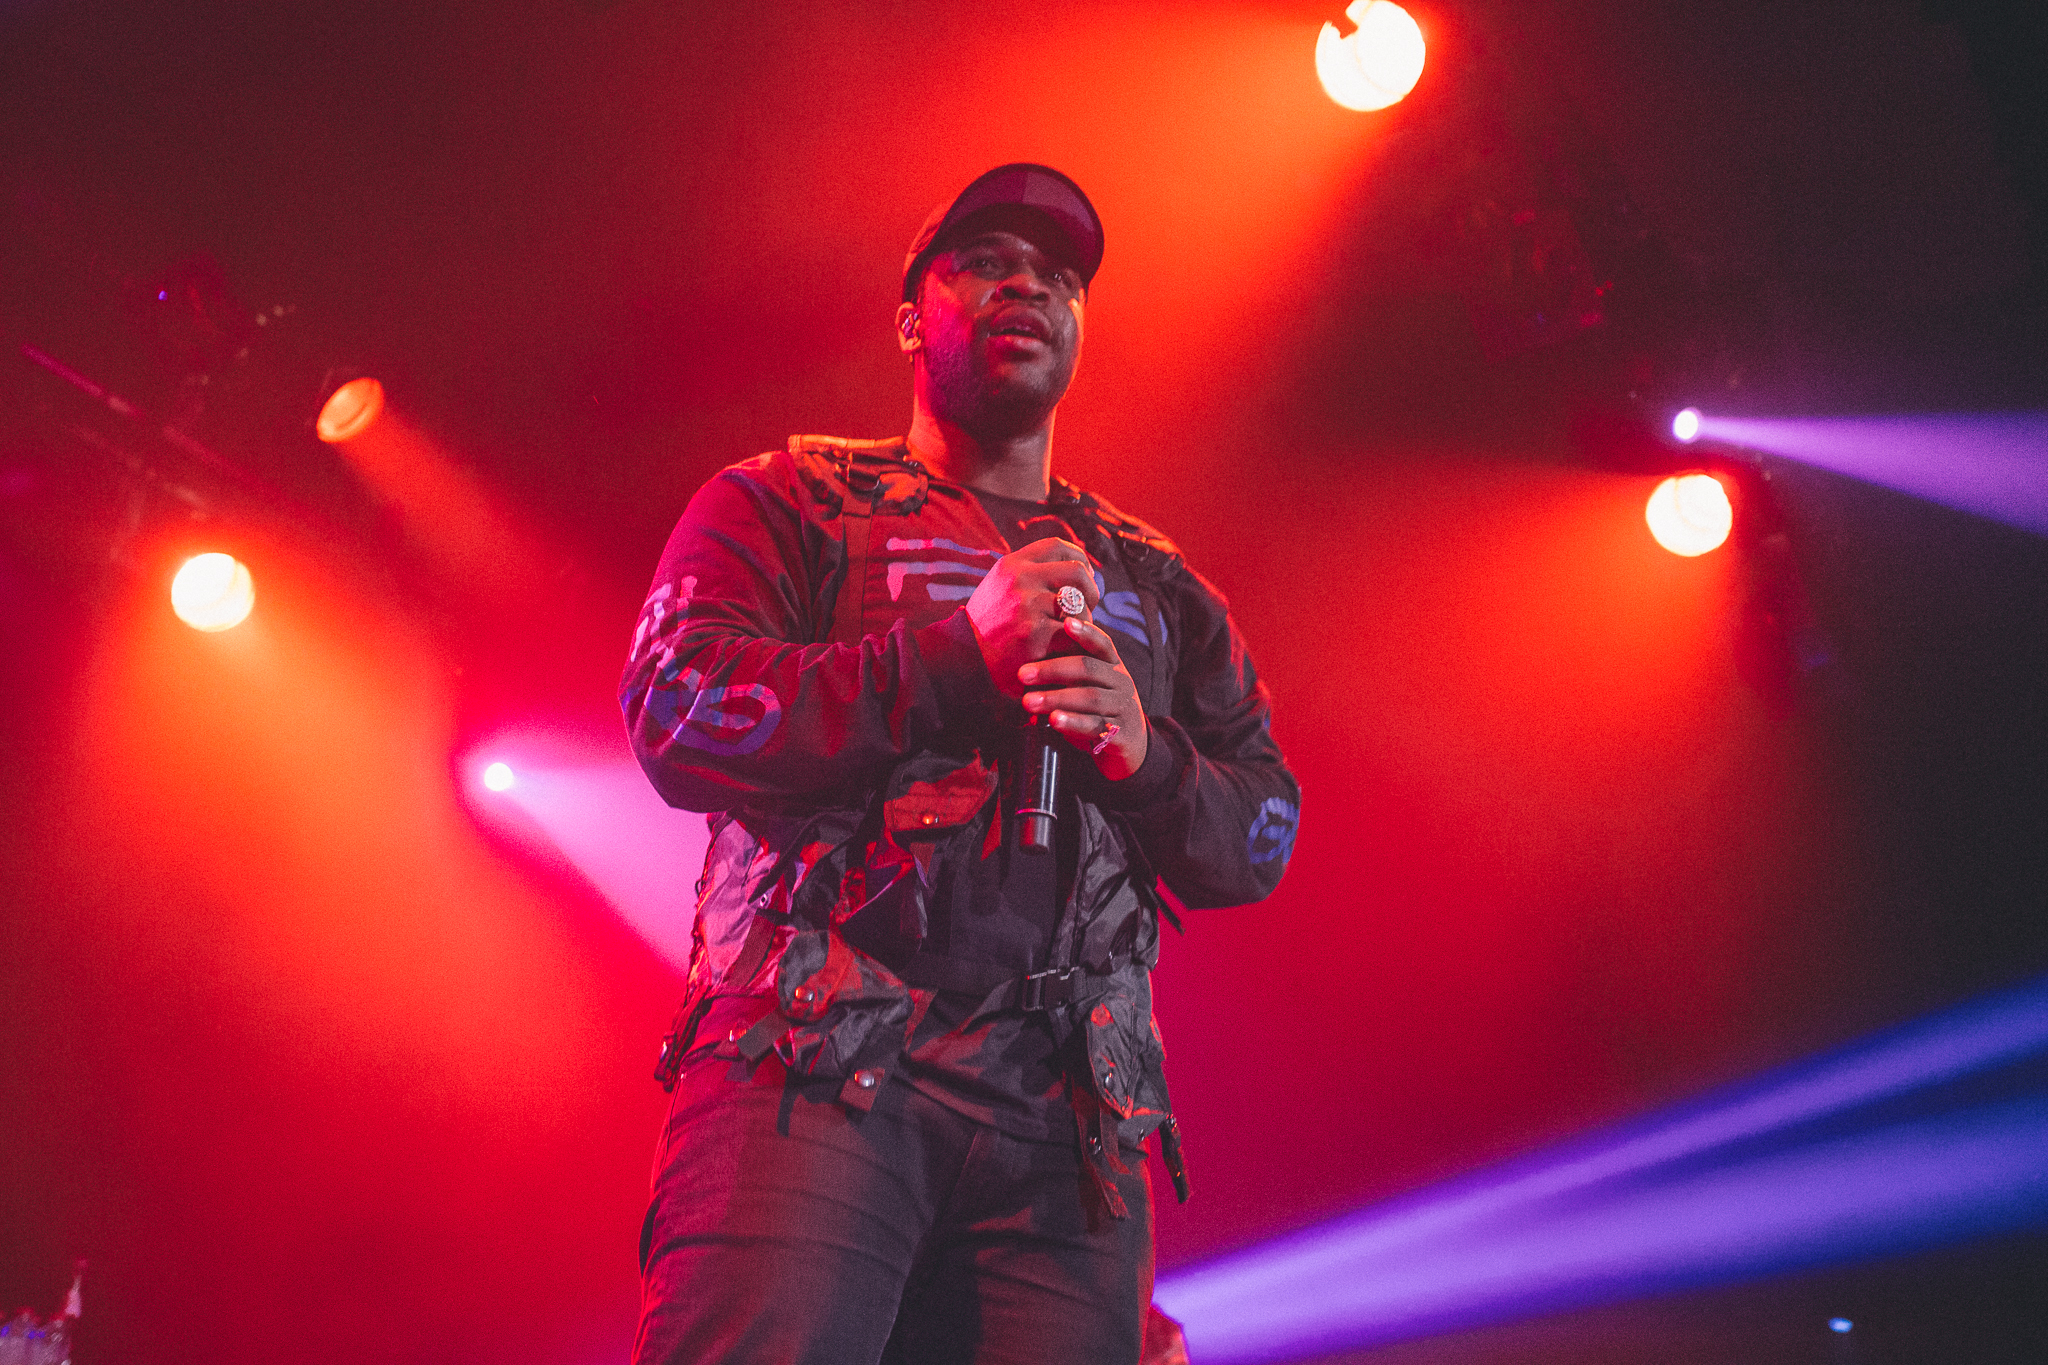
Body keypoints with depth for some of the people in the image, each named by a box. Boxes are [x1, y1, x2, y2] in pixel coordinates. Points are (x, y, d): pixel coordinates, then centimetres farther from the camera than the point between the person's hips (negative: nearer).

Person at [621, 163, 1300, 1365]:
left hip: (1066, 1120, 4)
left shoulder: (1157, 586, 24)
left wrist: (1144, 754, -5)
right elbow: (676, 716, -3)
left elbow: (1263, 835, 17)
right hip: (817, 1064, -3)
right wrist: (958, 649, -10)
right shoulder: (790, 503, 14)